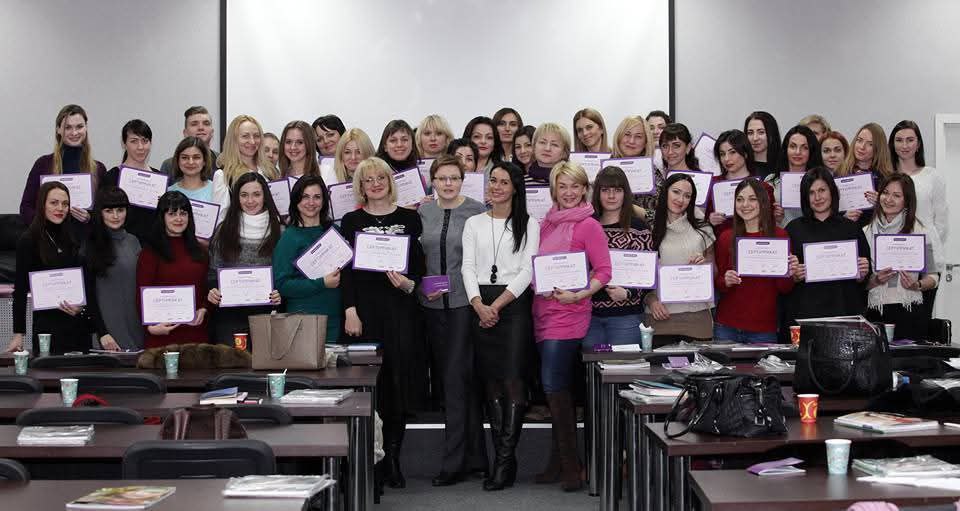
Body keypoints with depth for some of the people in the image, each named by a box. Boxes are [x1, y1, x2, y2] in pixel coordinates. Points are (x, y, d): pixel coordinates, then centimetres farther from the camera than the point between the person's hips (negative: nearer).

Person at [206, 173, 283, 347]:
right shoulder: (224, 231, 8)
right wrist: (212, 291, -10)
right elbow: (213, 272, 10)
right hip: (229, 315, 0)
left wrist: (281, 293, -12)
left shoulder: (279, 231, 5)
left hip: (267, 313, 0)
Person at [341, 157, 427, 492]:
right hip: (364, 305, -1)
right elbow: (346, 269, 3)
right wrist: (350, 311, -6)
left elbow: (419, 263, 9)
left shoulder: (409, 218, 9)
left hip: (400, 305, 1)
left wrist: (409, 284, -12)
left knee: (399, 380, -3)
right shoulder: (352, 221, 8)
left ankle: (392, 459, 6)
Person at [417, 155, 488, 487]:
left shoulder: (476, 211, -2)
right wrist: (421, 286, -2)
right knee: (445, 376, 9)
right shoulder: (423, 213, 10)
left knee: (457, 377, -9)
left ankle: (455, 460, -3)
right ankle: (474, 455, 20)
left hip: (465, 301, -5)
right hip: (432, 304, 5)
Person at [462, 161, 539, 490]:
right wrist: (479, 306, -10)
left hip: (514, 303, -3)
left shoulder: (529, 225, 5)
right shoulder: (474, 224, 13)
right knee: (490, 381, 3)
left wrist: (497, 305, -11)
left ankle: (505, 460, -8)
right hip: (481, 306, 3)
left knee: (512, 379, -11)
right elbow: (468, 268, 6)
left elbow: (527, 270, -3)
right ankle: (504, 459, 9)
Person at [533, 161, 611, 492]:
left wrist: (578, 295, -19)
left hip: (568, 313, -7)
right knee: (554, 388, 12)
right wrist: (537, 284, 8)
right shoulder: (547, 222, 13)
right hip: (543, 311, 7)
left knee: (554, 386, -10)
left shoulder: (587, 225, -7)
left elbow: (603, 270, -10)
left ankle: (569, 464, -1)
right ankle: (560, 458, 21)